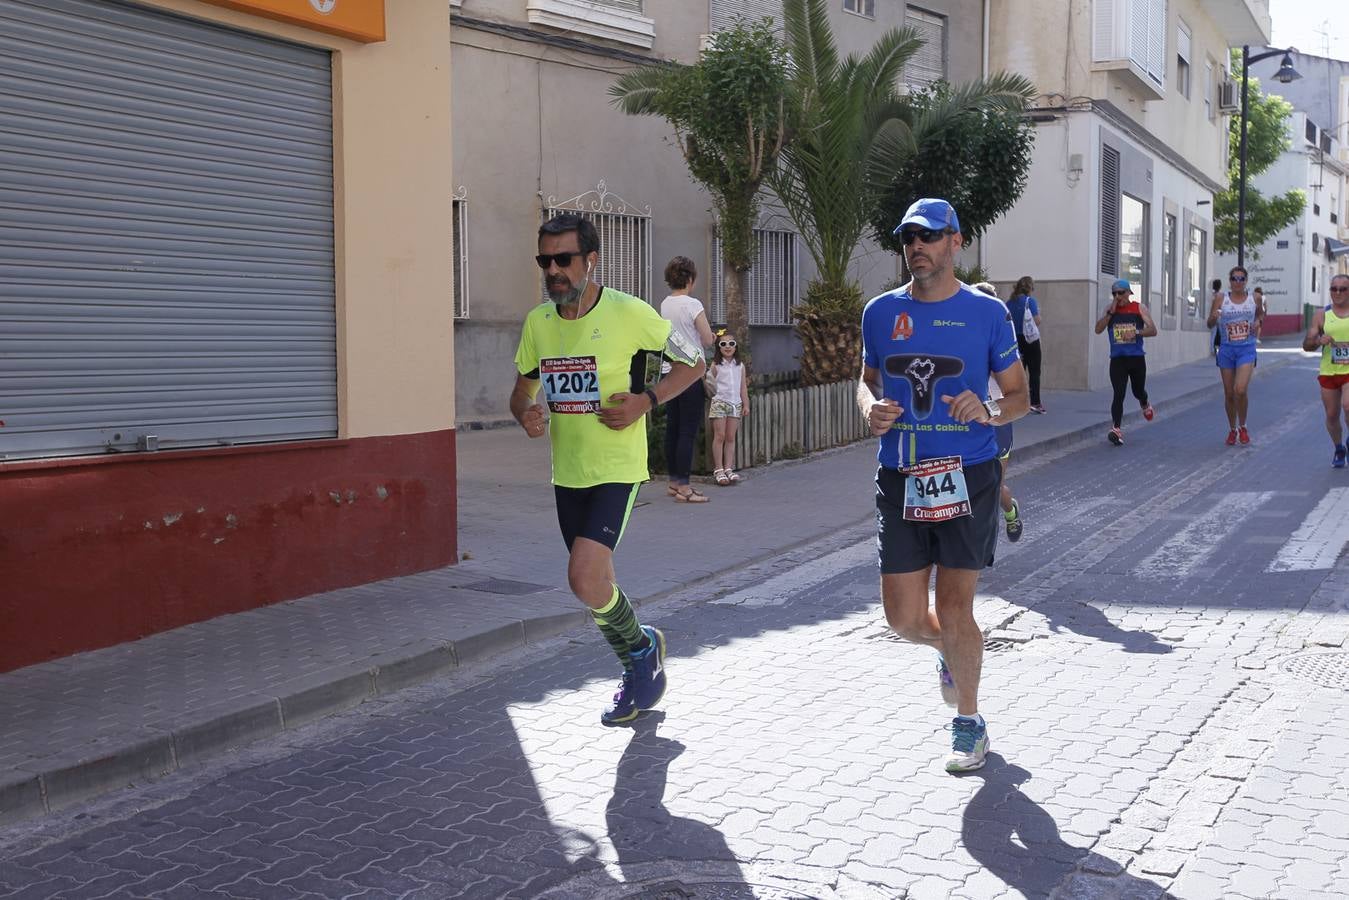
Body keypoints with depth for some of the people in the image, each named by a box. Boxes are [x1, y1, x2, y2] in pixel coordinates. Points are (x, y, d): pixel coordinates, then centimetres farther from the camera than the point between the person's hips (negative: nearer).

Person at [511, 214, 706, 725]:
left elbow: (692, 363, -1)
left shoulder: (629, 313, -12)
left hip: (617, 470, -6)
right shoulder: (538, 322, 2)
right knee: (597, 585, 14)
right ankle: (639, 674, 36)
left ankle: (642, 648, 10)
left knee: (584, 578, -19)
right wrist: (525, 414, -9)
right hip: (567, 474, 6)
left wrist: (646, 400, -16)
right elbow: (521, 390, 15)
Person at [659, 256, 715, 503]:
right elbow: (708, 341, -9)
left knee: (673, 427, 13)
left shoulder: (664, 304, 8)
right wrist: (703, 335, 11)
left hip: (668, 371, 7)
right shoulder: (693, 305, -12)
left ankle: (674, 481, 21)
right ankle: (683, 487, -3)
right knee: (688, 431, -4)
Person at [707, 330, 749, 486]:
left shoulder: (740, 366, 10)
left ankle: (728, 468, 6)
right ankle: (718, 469, -2)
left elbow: (743, 387, 12)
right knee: (719, 436, -4)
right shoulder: (716, 365, 1)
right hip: (719, 402, -3)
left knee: (731, 437, 4)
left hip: (735, 403, 3)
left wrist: (746, 404, 9)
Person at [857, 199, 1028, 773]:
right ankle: (950, 653, 41)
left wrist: (990, 413, -17)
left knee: (954, 610, -2)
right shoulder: (881, 312, 7)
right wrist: (871, 410, -1)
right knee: (903, 618, 5)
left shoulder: (987, 312, -1)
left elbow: (1019, 395, 5)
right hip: (899, 479, 3)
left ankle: (969, 724, 21)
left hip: (967, 477, -3)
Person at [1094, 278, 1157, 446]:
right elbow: (1098, 329, -7)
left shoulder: (1139, 308, 1)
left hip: (1136, 358, 0)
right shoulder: (1109, 309, 4)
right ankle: (1117, 429, -18)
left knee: (1138, 391, 16)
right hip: (1117, 359, 0)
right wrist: (1111, 312, -13)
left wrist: (1136, 333, -19)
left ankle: (1145, 405, 52)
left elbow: (1153, 330, -4)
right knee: (1118, 395, -13)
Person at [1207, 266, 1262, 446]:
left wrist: (1258, 322, 0)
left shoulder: (1254, 299, 1)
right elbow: (1210, 324, -1)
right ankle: (1232, 429, 26)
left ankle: (1243, 427, 5)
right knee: (1229, 393, 8)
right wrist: (1214, 317, -24)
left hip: (1246, 349, -1)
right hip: (1227, 349, 1)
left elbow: (1261, 314, 22)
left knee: (1241, 389, -17)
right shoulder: (1221, 298, -2)